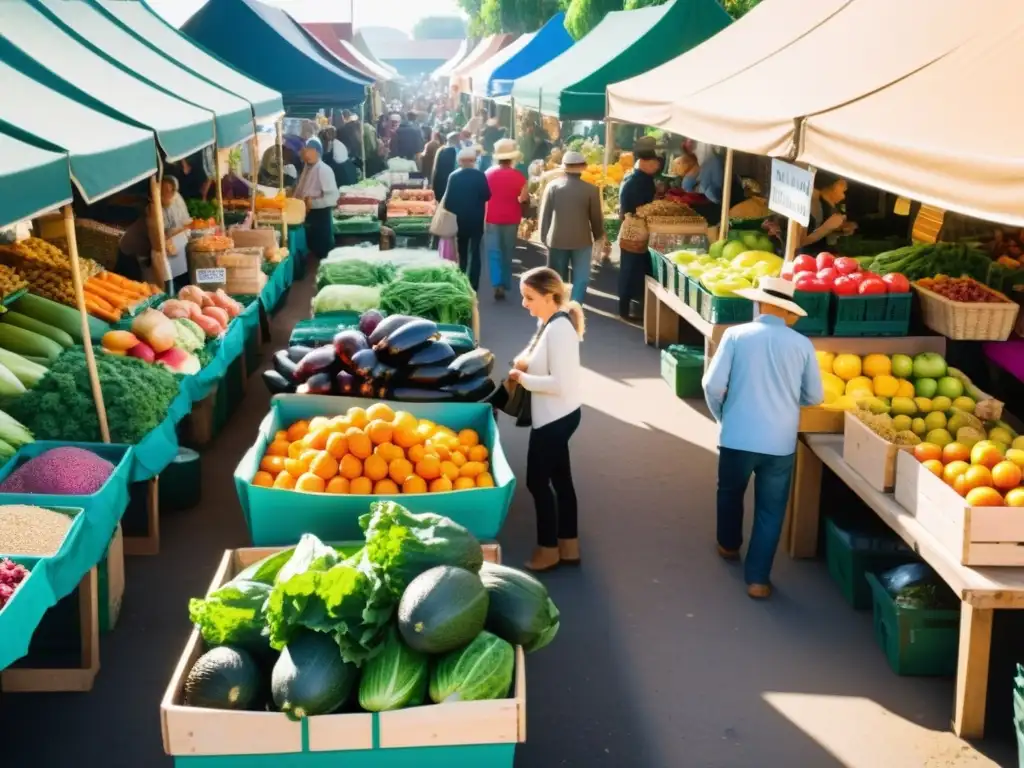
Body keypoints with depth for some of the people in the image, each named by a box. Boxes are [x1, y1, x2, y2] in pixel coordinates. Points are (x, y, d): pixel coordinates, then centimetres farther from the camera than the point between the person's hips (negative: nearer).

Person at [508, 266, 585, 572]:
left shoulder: (559, 329, -24)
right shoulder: (550, 323, 6)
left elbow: (560, 383, -27)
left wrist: (523, 378, -17)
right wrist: (525, 363, 1)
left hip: (556, 417, -10)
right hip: (556, 415, 10)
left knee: (537, 481, 3)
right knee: (560, 478, 17)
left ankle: (548, 548, 17)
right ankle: (569, 545, 28)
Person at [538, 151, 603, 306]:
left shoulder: (552, 186, -5)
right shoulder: (591, 189, -9)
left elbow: (545, 215, -1)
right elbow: (596, 217, -2)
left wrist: (544, 237, 10)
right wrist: (598, 235, 14)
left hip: (556, 239, 2)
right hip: (582, 240, -2)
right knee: (581, 278, 4)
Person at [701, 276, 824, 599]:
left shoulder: (736, 335, -7)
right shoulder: (802, 344, -3)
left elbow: (713, 385, -10)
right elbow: (815, 396, 5)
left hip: (737, 437, 0)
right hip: (780, 442, 0)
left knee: (730, 493, 25)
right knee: (770, 509, 11)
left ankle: (729, 545, 47)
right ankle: (758, 578, 12)